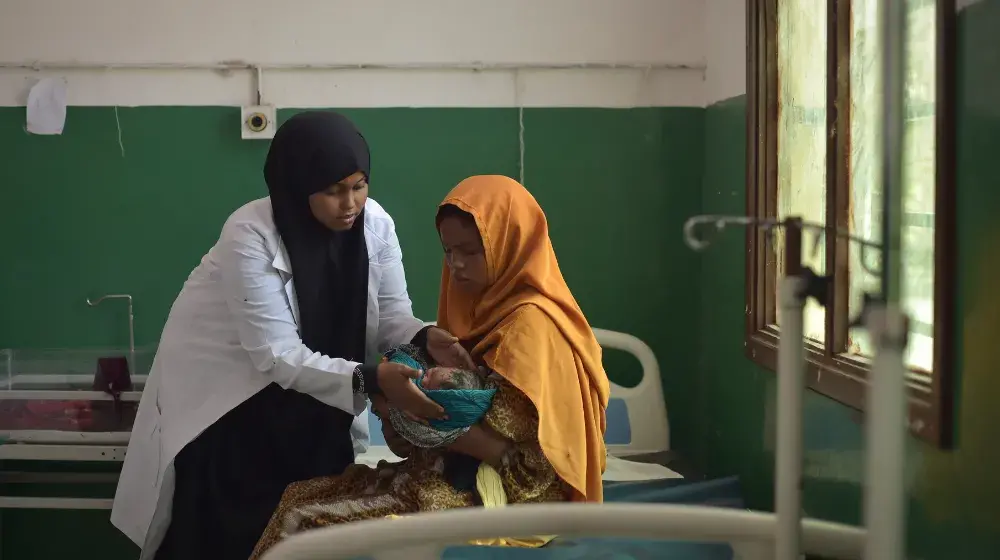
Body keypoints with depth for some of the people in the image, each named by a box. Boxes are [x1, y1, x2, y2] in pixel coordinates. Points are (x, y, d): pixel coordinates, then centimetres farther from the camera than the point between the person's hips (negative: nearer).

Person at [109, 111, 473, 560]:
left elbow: (391, 315, -10)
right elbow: (280, 356, -31)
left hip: (312, 392, 5)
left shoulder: (375, 224, -13)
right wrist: (370, 380, -42)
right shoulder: (250, 237, -28)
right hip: (224, 393, -4)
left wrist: (425, 339, -34)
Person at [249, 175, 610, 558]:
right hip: (457, 475, 9)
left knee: (306, 527, -18)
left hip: (498, 498, -9)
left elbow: (515, 451, -21)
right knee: (299, 499, -4)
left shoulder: (531, 325, -16)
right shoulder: (486, 308, 13)